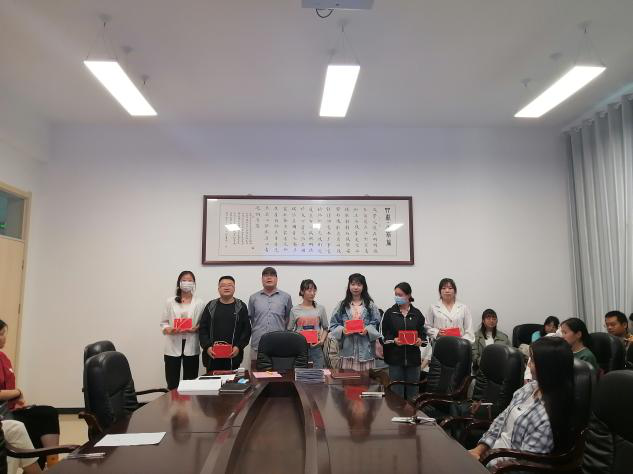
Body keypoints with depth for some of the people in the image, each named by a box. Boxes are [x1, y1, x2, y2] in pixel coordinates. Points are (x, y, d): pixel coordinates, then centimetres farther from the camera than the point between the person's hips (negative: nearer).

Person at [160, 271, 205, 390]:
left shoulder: (200, 303, 3)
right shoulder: (170, 302, 4)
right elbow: (163, 322, 4)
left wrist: (195, 329, -16)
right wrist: (169, 330, -16)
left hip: (191, 347, 0)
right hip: (173, 346, 0)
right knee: (172, 383, 4)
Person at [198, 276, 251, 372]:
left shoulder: (241, 307, 6)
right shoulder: (211, 306, 9)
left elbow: (246, 330, 3)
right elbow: (203, 329, 6)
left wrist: (239, 347, -10)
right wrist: (207, 346, -7)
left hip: (233, 355, -1)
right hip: (212, 355, 1)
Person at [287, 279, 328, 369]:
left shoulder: (320, 309, 6)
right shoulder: (295, 310, 3)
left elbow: (325, 328, 10)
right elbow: (289, 330, 6)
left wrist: (322, 340, -6)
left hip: (316, 347, 1)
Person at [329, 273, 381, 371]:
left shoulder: (370, 305, 7)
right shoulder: (342, 305, 8)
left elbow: (376, 324, 4)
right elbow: (333, 324, 7)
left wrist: (367, 330, -14)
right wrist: (342, 330, -11)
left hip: (365, 349, 0)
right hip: (347, 349, 0)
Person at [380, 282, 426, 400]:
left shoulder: (417, 314, 6)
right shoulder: (389, 313, 1)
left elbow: (423, 333, 10)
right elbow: (383, 335, 1)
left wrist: (420, 340, -11)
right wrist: (393, 340, -16)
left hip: (413, 358, 2)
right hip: (395, 357, -1)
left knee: (413, 391, 10)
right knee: (397, 392, 3)